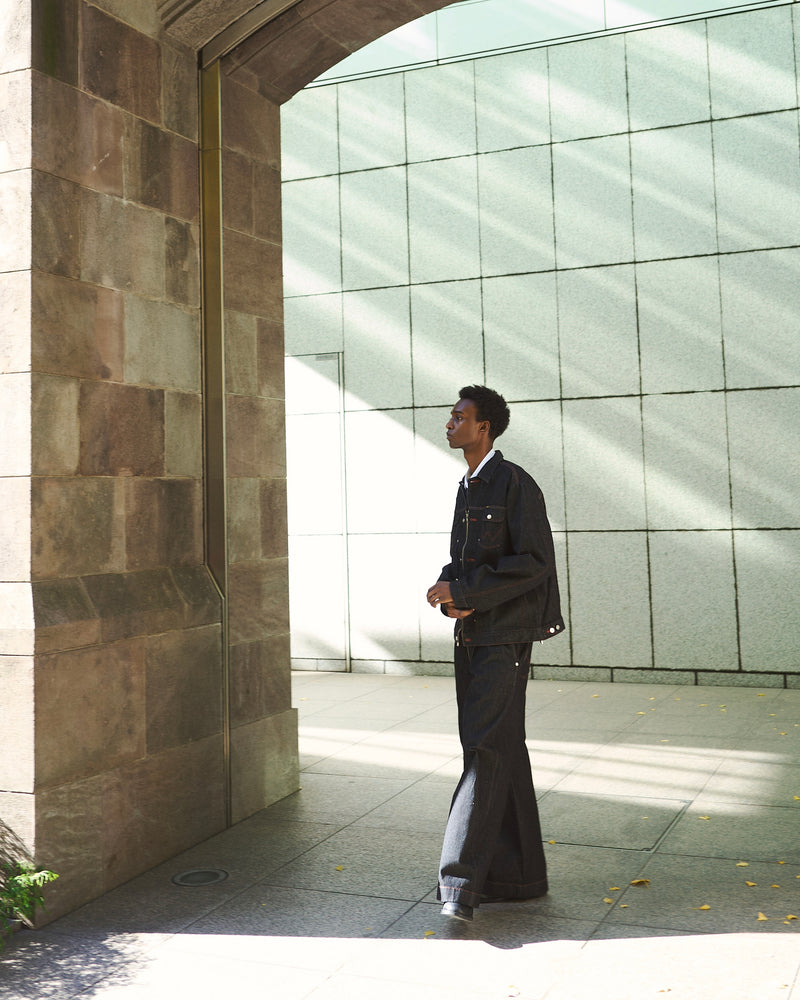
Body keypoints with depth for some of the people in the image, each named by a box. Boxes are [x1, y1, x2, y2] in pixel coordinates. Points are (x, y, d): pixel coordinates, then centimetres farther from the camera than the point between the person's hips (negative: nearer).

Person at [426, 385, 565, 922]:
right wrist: (448, 590, -1)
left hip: (504, 636, -9)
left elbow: (535, 561, -17)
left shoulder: (515, 483, -10)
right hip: (470, 636, 9)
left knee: (487, 750, -12)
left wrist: (463, 592, -16)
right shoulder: (468, 489, 17)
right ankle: (518, 875, 19)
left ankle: (463, 878, -12)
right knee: (501, 755, 11)